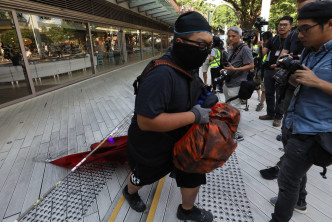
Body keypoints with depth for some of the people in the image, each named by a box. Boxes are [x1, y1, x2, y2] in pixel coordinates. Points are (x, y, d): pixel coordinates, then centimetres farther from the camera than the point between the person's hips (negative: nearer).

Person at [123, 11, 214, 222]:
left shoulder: (190, 68, -4)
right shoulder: (162, 75, -35)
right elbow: (146, 121, -40)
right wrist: (194, 116, -35)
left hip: (182, 141, 7)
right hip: (152, 147, -6)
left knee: (194, 175, 16)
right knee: (143, 176, 23)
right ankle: (130, 192, 61)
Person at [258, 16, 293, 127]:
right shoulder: (273, 40, 9)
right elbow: (263, 53, 3)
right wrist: (260, 47, -18)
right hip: (269, 70, 4)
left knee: (280, 95, 1)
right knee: (269, 93, 10)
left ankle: (278, 117, 13)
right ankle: (270, 113, 24)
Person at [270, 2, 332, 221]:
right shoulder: (308, 51, 7)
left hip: (313, 131, -8)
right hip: (296, 124, 8)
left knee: (287, 179, 2)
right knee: (296, 168, 26)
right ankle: (298, 200, 50)